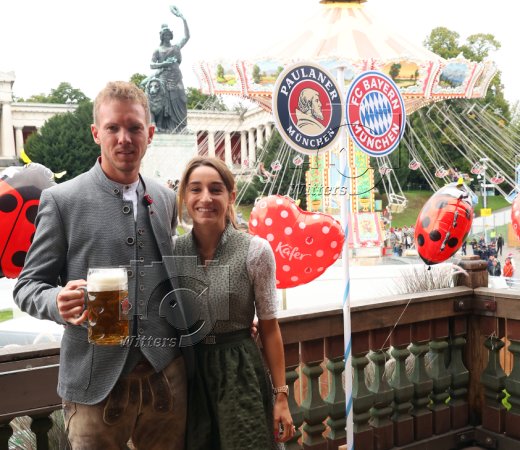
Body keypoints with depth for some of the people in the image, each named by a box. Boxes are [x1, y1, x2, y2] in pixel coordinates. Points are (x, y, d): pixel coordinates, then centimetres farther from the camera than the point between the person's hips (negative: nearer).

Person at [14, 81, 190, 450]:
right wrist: (59, 302, -24)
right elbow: (27, 285, -2)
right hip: (97, 381, -3)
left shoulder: (166, 199, 8)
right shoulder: (61, 201, -5)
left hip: (167, 374, 4)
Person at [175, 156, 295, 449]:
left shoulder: (255, 250, -10)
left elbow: (269, 327, -5)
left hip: (240, 374, -2)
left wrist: (281, 394, -3)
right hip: (187, 374, 3)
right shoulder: (172, 252, -3)